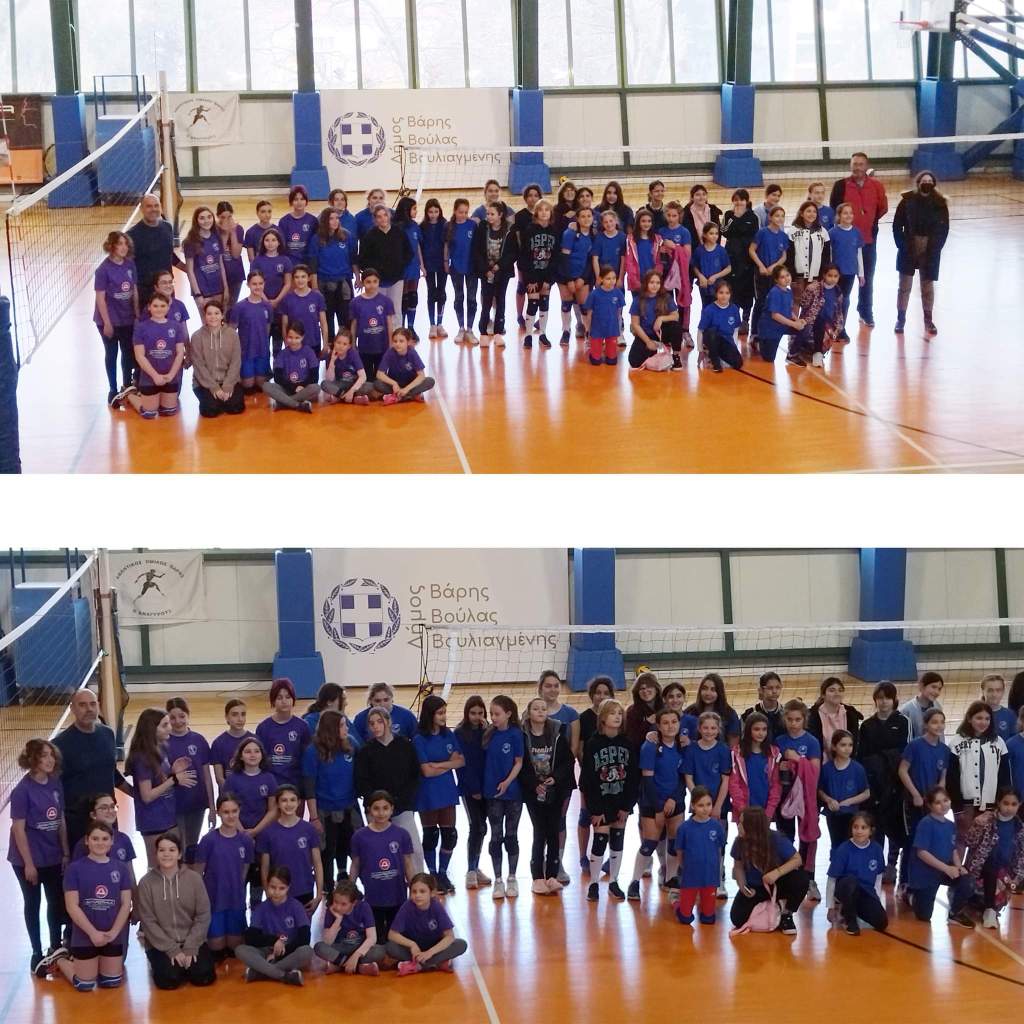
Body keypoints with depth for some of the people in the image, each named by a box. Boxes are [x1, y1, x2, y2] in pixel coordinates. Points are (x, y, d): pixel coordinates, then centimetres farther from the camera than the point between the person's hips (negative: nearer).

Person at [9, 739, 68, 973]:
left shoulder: (56, 784, -2)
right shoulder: (23, 790, -18)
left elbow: (61, 821, 7)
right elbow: (18, 829, -16)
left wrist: (66, 853, 7)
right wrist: (28, 863, -16)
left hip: (53, 857, 5)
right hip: (28, 859, -5)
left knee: (57, 902, 11)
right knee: (33, 904, 9)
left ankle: (56, 948, 28)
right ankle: (37, 952, 22)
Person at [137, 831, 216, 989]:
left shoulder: (194, 878, -1)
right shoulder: (146, 882, -5)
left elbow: (203, 916, -1)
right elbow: (148, 922, -7)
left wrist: (190, 948, -12)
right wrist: (172, 950, -14)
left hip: (192, 942, 1)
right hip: (161, 945, -1)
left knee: (204, 976, -21)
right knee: (169, 979, -25)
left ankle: (188, 961, 12)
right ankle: (159, 964, 9)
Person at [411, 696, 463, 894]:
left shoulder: (449, 735, 2)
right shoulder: (419, 739, -12)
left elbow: (461, 761, -3)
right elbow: (427, 771, -16)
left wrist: (438, 765, -15)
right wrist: (449, 763, -7)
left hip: (447, 792, 4)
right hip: (428, 794, -4)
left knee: (449, 834, 5)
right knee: (430, 835, 7)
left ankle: (443, 874, 20)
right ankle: (433, 875, 19)